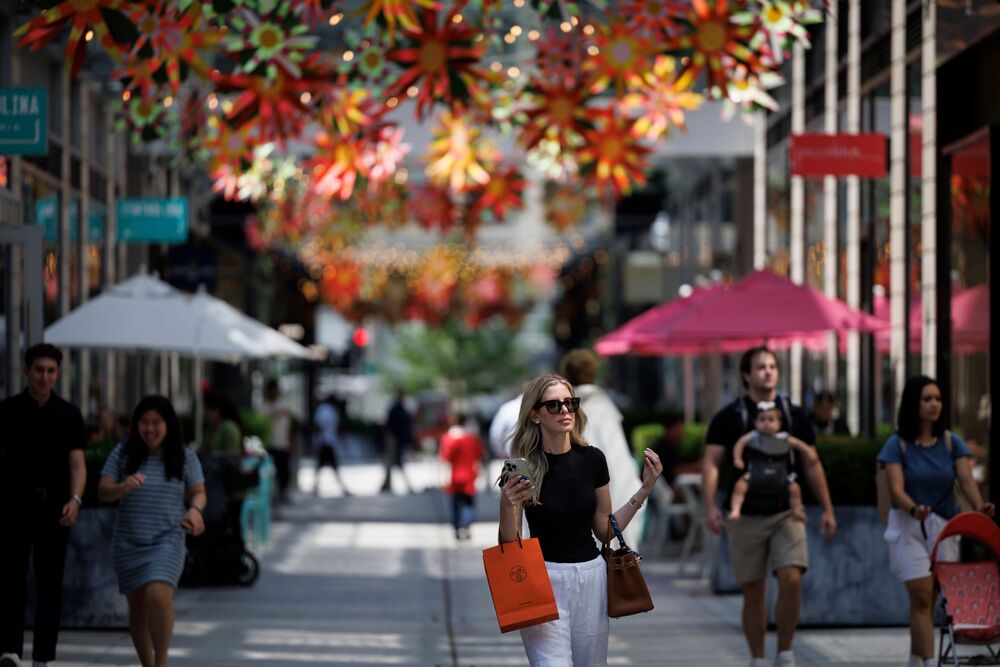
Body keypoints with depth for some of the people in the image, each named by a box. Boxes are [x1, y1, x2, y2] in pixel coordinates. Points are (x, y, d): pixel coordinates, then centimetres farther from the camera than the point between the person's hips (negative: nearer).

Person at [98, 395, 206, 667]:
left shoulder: (184, 456, 1)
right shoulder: (123, 454, 1)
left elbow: (198, 492, 9)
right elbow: (103, 491, -3)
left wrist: (195, 510, -14)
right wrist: (123, 487, -25)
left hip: (167, 540, -2)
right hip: (129, 542, 2)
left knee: (159, 596, -23)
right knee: (138, 606, 8)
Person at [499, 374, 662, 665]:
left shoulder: (592, 459, 1)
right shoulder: (522, 466, -8)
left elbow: (605, 530, 9)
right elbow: (509, 545, -6)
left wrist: (645, 489, 2)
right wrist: (507, 507, -25)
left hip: (591, 577, 4)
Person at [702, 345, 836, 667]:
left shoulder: (795, 415, 8)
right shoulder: (728, 417, 1)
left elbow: (812, 464, 13)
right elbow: (711, 462, -6)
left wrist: (827, 509, 10)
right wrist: (710, 506, -19)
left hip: (786, 512, 1)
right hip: (746, 516, -1)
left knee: (791, 580, -16)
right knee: (752, 592, 3)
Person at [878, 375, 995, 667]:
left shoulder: (952, 443, 2)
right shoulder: (897, 444, -6)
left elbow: (966, 479, -10)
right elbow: (896, 487, -16)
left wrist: (979, 506, -30)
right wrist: (913, 508, -37)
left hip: (944, 525, 3)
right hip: (909, 526, -3)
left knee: (928, 598, 7)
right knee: (921, 596, -11)